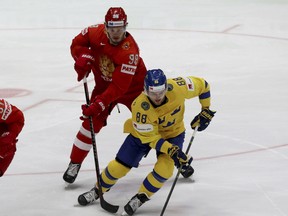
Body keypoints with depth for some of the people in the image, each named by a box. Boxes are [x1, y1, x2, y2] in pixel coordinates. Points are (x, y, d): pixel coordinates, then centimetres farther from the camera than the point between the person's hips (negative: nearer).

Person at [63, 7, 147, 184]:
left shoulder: (129, 51, -35)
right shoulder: (97, 33, -22)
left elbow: (119, 87, -38)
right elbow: (78, 43, -2)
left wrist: (99, 104, -43)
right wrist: (83, 57, -23)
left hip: (133, 87, -3)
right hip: (104, 85, 3)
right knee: (92, 122, -8)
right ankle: (75, 163, 5)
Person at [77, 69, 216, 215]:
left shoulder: (177, 87, -33)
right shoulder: (140, 107, -37)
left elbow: (202, 85, -13)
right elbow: (150, 137, -27)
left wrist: (205, 111, -9)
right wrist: (172, 151, -35)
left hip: (173, 133, 1)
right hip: (143, 132, -1)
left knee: (164, 167, -22)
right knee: (120, 166, 0)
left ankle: (140, 198, 0)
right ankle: (98, 191, 28)